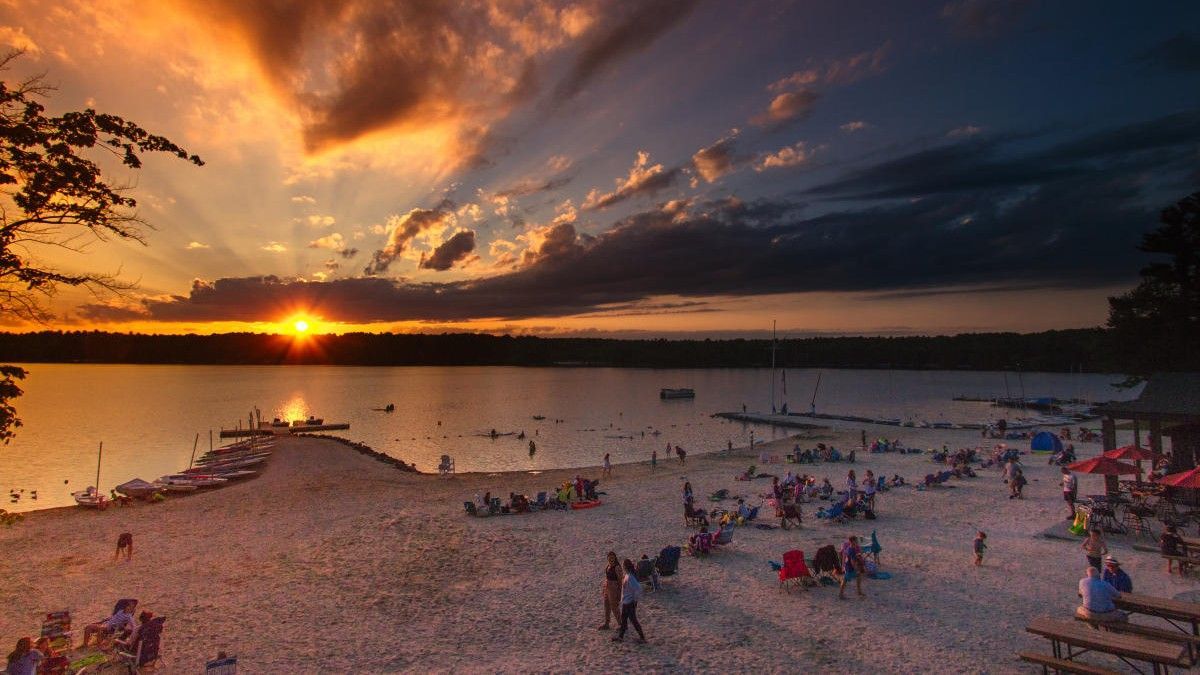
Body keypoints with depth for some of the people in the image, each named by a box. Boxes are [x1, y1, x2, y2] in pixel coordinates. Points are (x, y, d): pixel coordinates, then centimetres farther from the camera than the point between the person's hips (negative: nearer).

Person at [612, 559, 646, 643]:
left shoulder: (630, 577, -29)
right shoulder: (627, 575, 0)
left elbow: (638, 588, -36)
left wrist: (636, 598, -21)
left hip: (629, 602, -10)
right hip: (626, 601, 10)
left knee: (633, 619, 5)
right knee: (623, 618, 20)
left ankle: (642, 637, 17)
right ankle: (620, 636, 35)